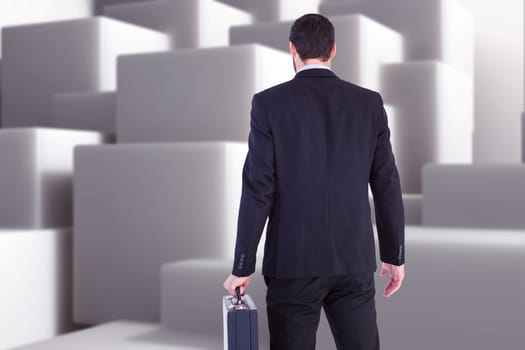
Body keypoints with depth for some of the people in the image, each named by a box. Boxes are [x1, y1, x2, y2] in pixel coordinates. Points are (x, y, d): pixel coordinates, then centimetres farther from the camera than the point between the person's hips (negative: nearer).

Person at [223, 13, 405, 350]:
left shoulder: (269, 103, -6)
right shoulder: (369, 103, 2)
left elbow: (258, 190, -10)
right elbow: (387, 186, 3)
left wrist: (242, 267, -4)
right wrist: (395, 255, 13)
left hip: (293, 260, -2)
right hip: (354, 259, 3)